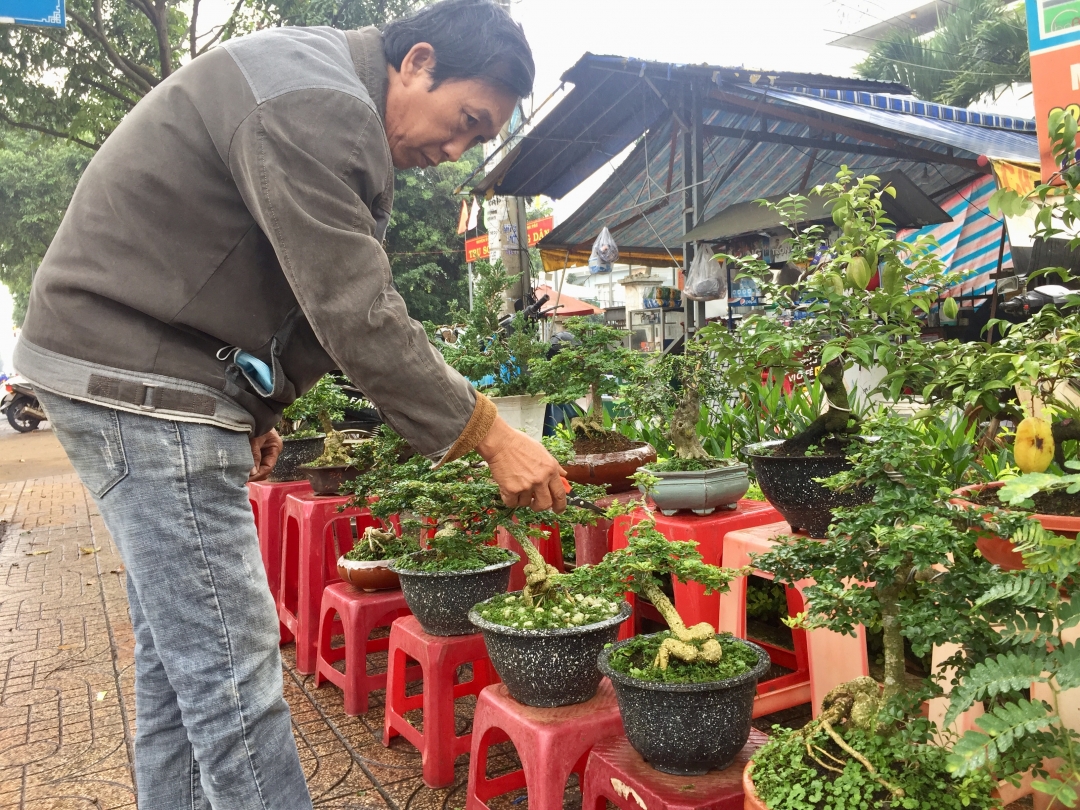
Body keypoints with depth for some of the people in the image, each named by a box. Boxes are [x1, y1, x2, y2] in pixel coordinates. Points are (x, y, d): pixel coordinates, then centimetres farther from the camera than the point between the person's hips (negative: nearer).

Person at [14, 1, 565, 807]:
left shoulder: (329, 97, 15)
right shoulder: (314, 104, -19)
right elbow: (356, 315, -24)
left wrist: (255, 411, 14)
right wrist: (488, 433, -18)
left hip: (146, 374, 10)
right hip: (140, 380, -10)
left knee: (179, 649, 16)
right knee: (231, 668, -6)